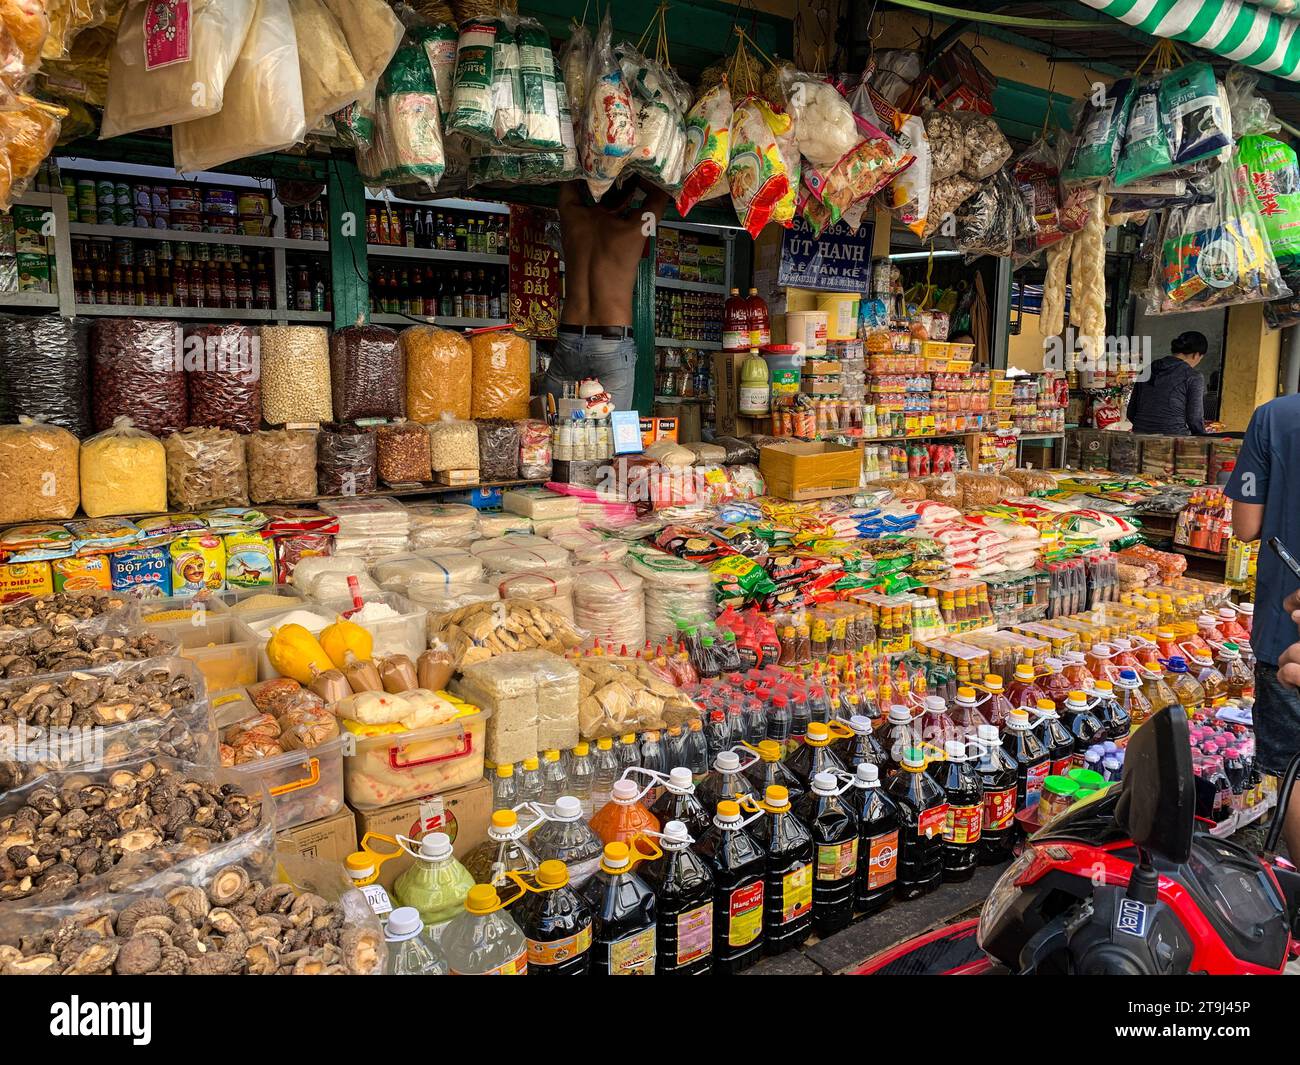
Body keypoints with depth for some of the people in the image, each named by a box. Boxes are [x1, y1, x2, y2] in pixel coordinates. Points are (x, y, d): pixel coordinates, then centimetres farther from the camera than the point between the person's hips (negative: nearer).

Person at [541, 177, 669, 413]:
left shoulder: (572, 216, 6)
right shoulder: (633, 228, -2)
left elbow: (571, 180, 26)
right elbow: (660, 191, 15)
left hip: (567, 341, 4)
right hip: (613, 345, -3)